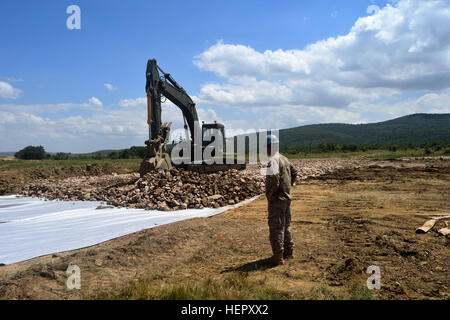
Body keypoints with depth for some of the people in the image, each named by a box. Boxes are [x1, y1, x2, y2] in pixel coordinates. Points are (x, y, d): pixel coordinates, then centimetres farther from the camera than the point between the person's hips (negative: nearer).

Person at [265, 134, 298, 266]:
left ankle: (278, 257, 6)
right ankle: (289, 252, 31)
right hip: (287, 197, 9)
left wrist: (268, 193, -17)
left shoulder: (273, 160, -18)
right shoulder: (284, 159, 12)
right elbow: (294, 172, 23)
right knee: (286, 225, 20)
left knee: (276, 228, -1)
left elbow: (273, 179, -32)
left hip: (277, 199, -9)